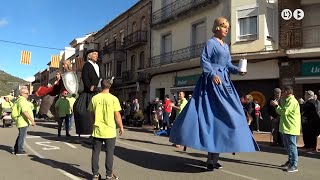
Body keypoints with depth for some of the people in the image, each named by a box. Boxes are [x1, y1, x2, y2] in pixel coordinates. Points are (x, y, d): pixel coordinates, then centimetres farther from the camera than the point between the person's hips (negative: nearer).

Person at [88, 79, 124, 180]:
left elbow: (92, 114, 8)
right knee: (109, 153, 8)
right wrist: (121, 127, 5)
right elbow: (117, 115, -8)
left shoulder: (94, 98, -1)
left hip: (97, 130, 3)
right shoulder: (113, 99, -10)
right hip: (110, 131, -2)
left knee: (96, 152, 12)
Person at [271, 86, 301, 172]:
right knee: (287, 145, 18)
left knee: (292, 146, -7)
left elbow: (284, 112, -22)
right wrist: (277, 105, 7)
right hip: (286, 127, 11)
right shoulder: (287, 101, 17)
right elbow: (282, 111, 18)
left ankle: (294, 165, -2)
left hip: (291, 128, -11)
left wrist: (276, 105, -12)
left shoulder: (292, 101, -16)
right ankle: (290, 162, 29)